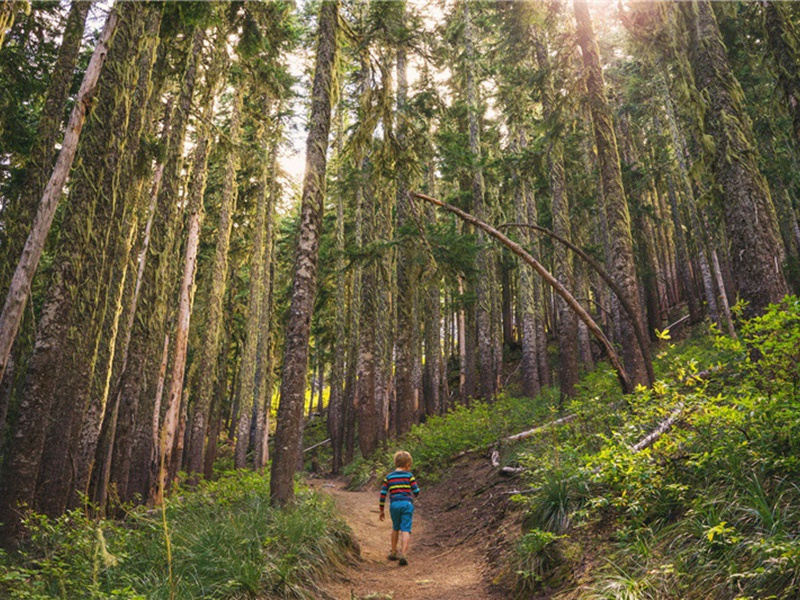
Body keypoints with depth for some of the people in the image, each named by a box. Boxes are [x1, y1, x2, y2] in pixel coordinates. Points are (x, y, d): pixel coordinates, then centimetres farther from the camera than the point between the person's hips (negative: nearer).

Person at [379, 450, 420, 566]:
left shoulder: (388, 477, 10)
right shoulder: (409, 475, 4)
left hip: (394, 505, 3)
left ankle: (393, 552, 30)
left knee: (395, 528, 22)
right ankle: (403, 554, -18)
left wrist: (381, 510, 15)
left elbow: (382, 494, 7)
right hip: (407, 504, -3)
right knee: (406, 530, -4)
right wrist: (413, 495, 26)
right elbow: (416, 491, 1)